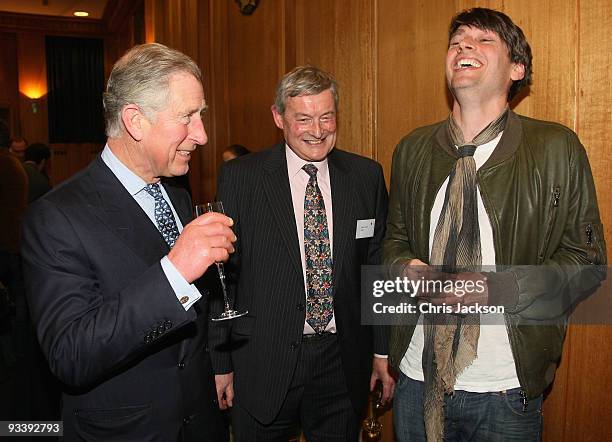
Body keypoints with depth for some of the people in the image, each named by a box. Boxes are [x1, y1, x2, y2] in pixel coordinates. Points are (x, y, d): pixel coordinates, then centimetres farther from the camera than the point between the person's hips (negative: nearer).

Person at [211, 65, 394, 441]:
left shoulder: (367, 176, 0)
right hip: (262, 365, -2)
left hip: (344, 361, 3)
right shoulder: (240, 178, -8)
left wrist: (383, 351, 6)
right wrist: (221, 364, -2)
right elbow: (222, 275, -5)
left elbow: (378, 265, 5)